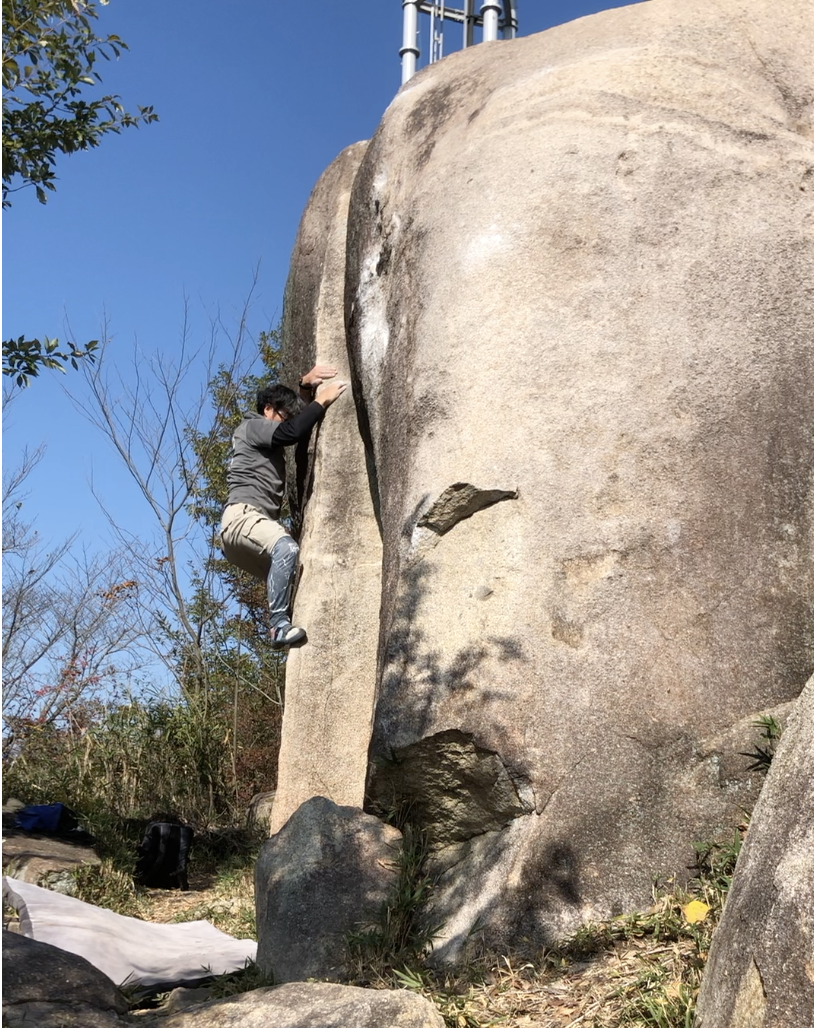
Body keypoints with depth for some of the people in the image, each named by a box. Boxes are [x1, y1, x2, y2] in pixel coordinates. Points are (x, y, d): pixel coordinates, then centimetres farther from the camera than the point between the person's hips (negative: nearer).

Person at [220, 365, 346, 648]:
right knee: (286, 548, -34)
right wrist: (322, 401, -4)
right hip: (242, 516, -11)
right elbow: (294, 431, -13)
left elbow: (299, 423, 39)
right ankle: (280, 626, -38)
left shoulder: (268, 440, 30)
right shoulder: (252, 427, 3)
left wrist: (306, 387, 23)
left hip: (258, 522, 11)